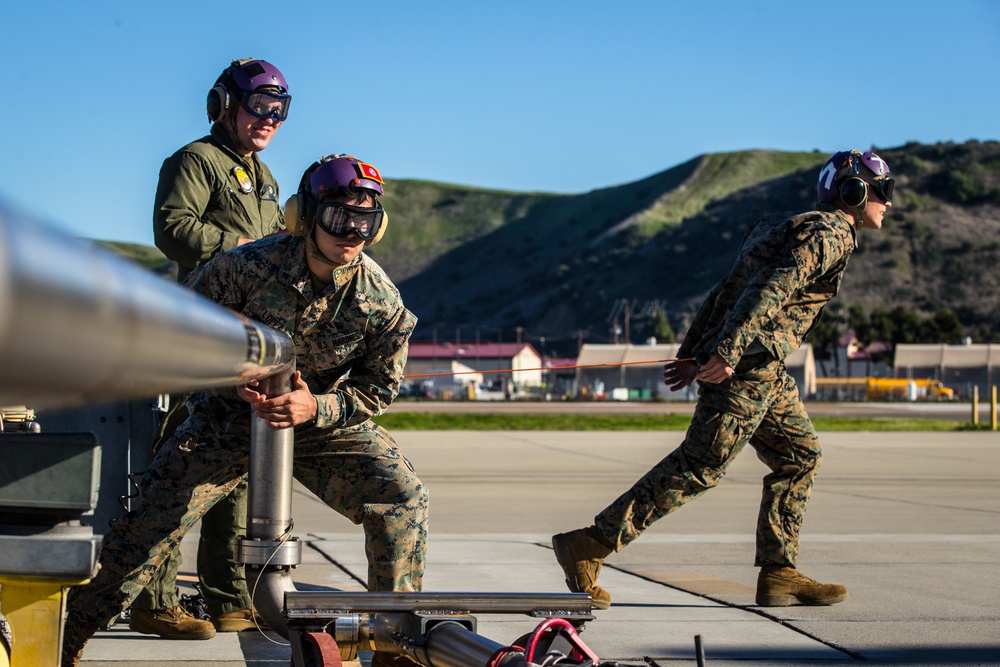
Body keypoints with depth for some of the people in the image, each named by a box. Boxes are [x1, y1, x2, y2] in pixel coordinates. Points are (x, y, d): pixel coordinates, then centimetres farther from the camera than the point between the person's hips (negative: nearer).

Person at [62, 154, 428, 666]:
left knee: (402, 499, -19)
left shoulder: (382, 301, -15)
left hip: (326, 420, 1)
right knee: (151, 513, -14)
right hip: (233, 412, -1)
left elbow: (378, 389, -5)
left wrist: (315, 408, -23)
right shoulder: (252, 265, -20)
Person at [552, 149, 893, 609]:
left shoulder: (790, 227, 24)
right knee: (700, 467, -9)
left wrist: (691, 354, 19)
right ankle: (587, 548, -10)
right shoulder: (829, 234, -6)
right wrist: (728, 351, -29)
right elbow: (771, 289, -21)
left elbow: (726, 290, 21)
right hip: (749, 365, -10)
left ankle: (778, 573, 12)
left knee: (800, 456, 12)